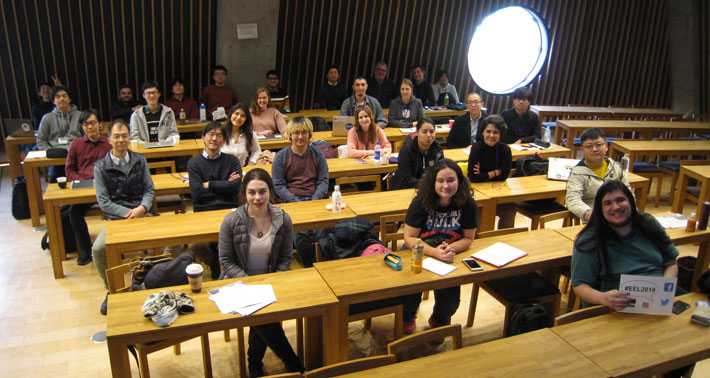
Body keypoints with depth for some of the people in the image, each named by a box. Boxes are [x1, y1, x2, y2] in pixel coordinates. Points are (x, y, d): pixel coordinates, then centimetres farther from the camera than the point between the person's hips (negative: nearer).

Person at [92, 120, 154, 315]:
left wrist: (142, 208, -11)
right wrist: (129, 213, -13)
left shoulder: (139, 160, 10)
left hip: (142, 214, 1)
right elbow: (104, 202, -2)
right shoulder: (100, 167, 1)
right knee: (98, 249, -26)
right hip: (116, 219, -1)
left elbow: (149, 190, 9)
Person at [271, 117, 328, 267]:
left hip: (316, 200, 1)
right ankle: (310, 267, -10)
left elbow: (323, 181, 11)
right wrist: (296, 202, -12)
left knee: (321, 231, -28)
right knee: (300, 233, -29)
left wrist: (315, 200, -7)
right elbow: (278, 185, 2)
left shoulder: (317, 154, 14)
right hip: (291, 201, -1)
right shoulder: (281, 156, 8)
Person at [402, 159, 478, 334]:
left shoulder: (468, 204, -12)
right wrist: (435, 252, -31)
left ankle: (439, 321, 28)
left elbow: (468, 238, -4)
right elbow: (409, 237, -15)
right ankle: (408, 316, 16)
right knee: (412, 289, -23)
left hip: (449, 257, 2)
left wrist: (450, 249, -26)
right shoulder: (421, 202, -18)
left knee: (450, 302, -12)